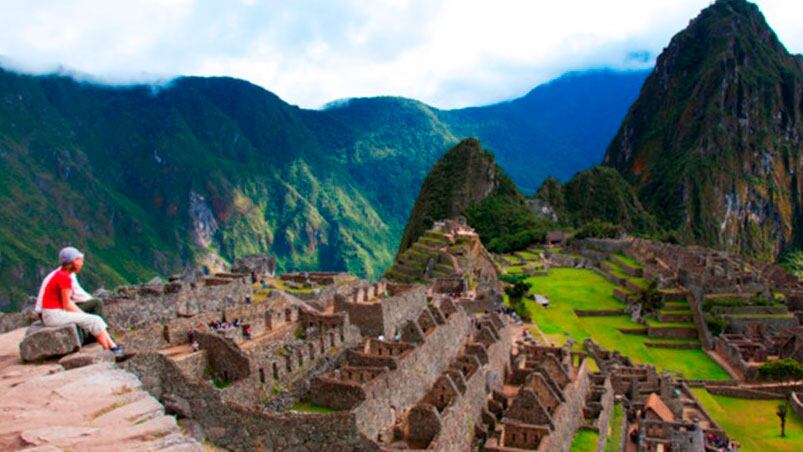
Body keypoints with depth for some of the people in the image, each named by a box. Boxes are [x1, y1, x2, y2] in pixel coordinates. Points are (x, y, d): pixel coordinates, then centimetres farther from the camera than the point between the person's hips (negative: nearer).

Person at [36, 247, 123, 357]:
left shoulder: (60, 274, 12)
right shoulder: (65, 278, -18)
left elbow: (68, 302, 14)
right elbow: (67, 305, -16)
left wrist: (84, 314, 7)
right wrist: (84, 315, -4)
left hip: (56, 313, 9)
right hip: (54, 315, -9)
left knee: (96, 319, 6)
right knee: (95, 321, -9)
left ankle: (114, 347, 2)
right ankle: (110, 352, 0)